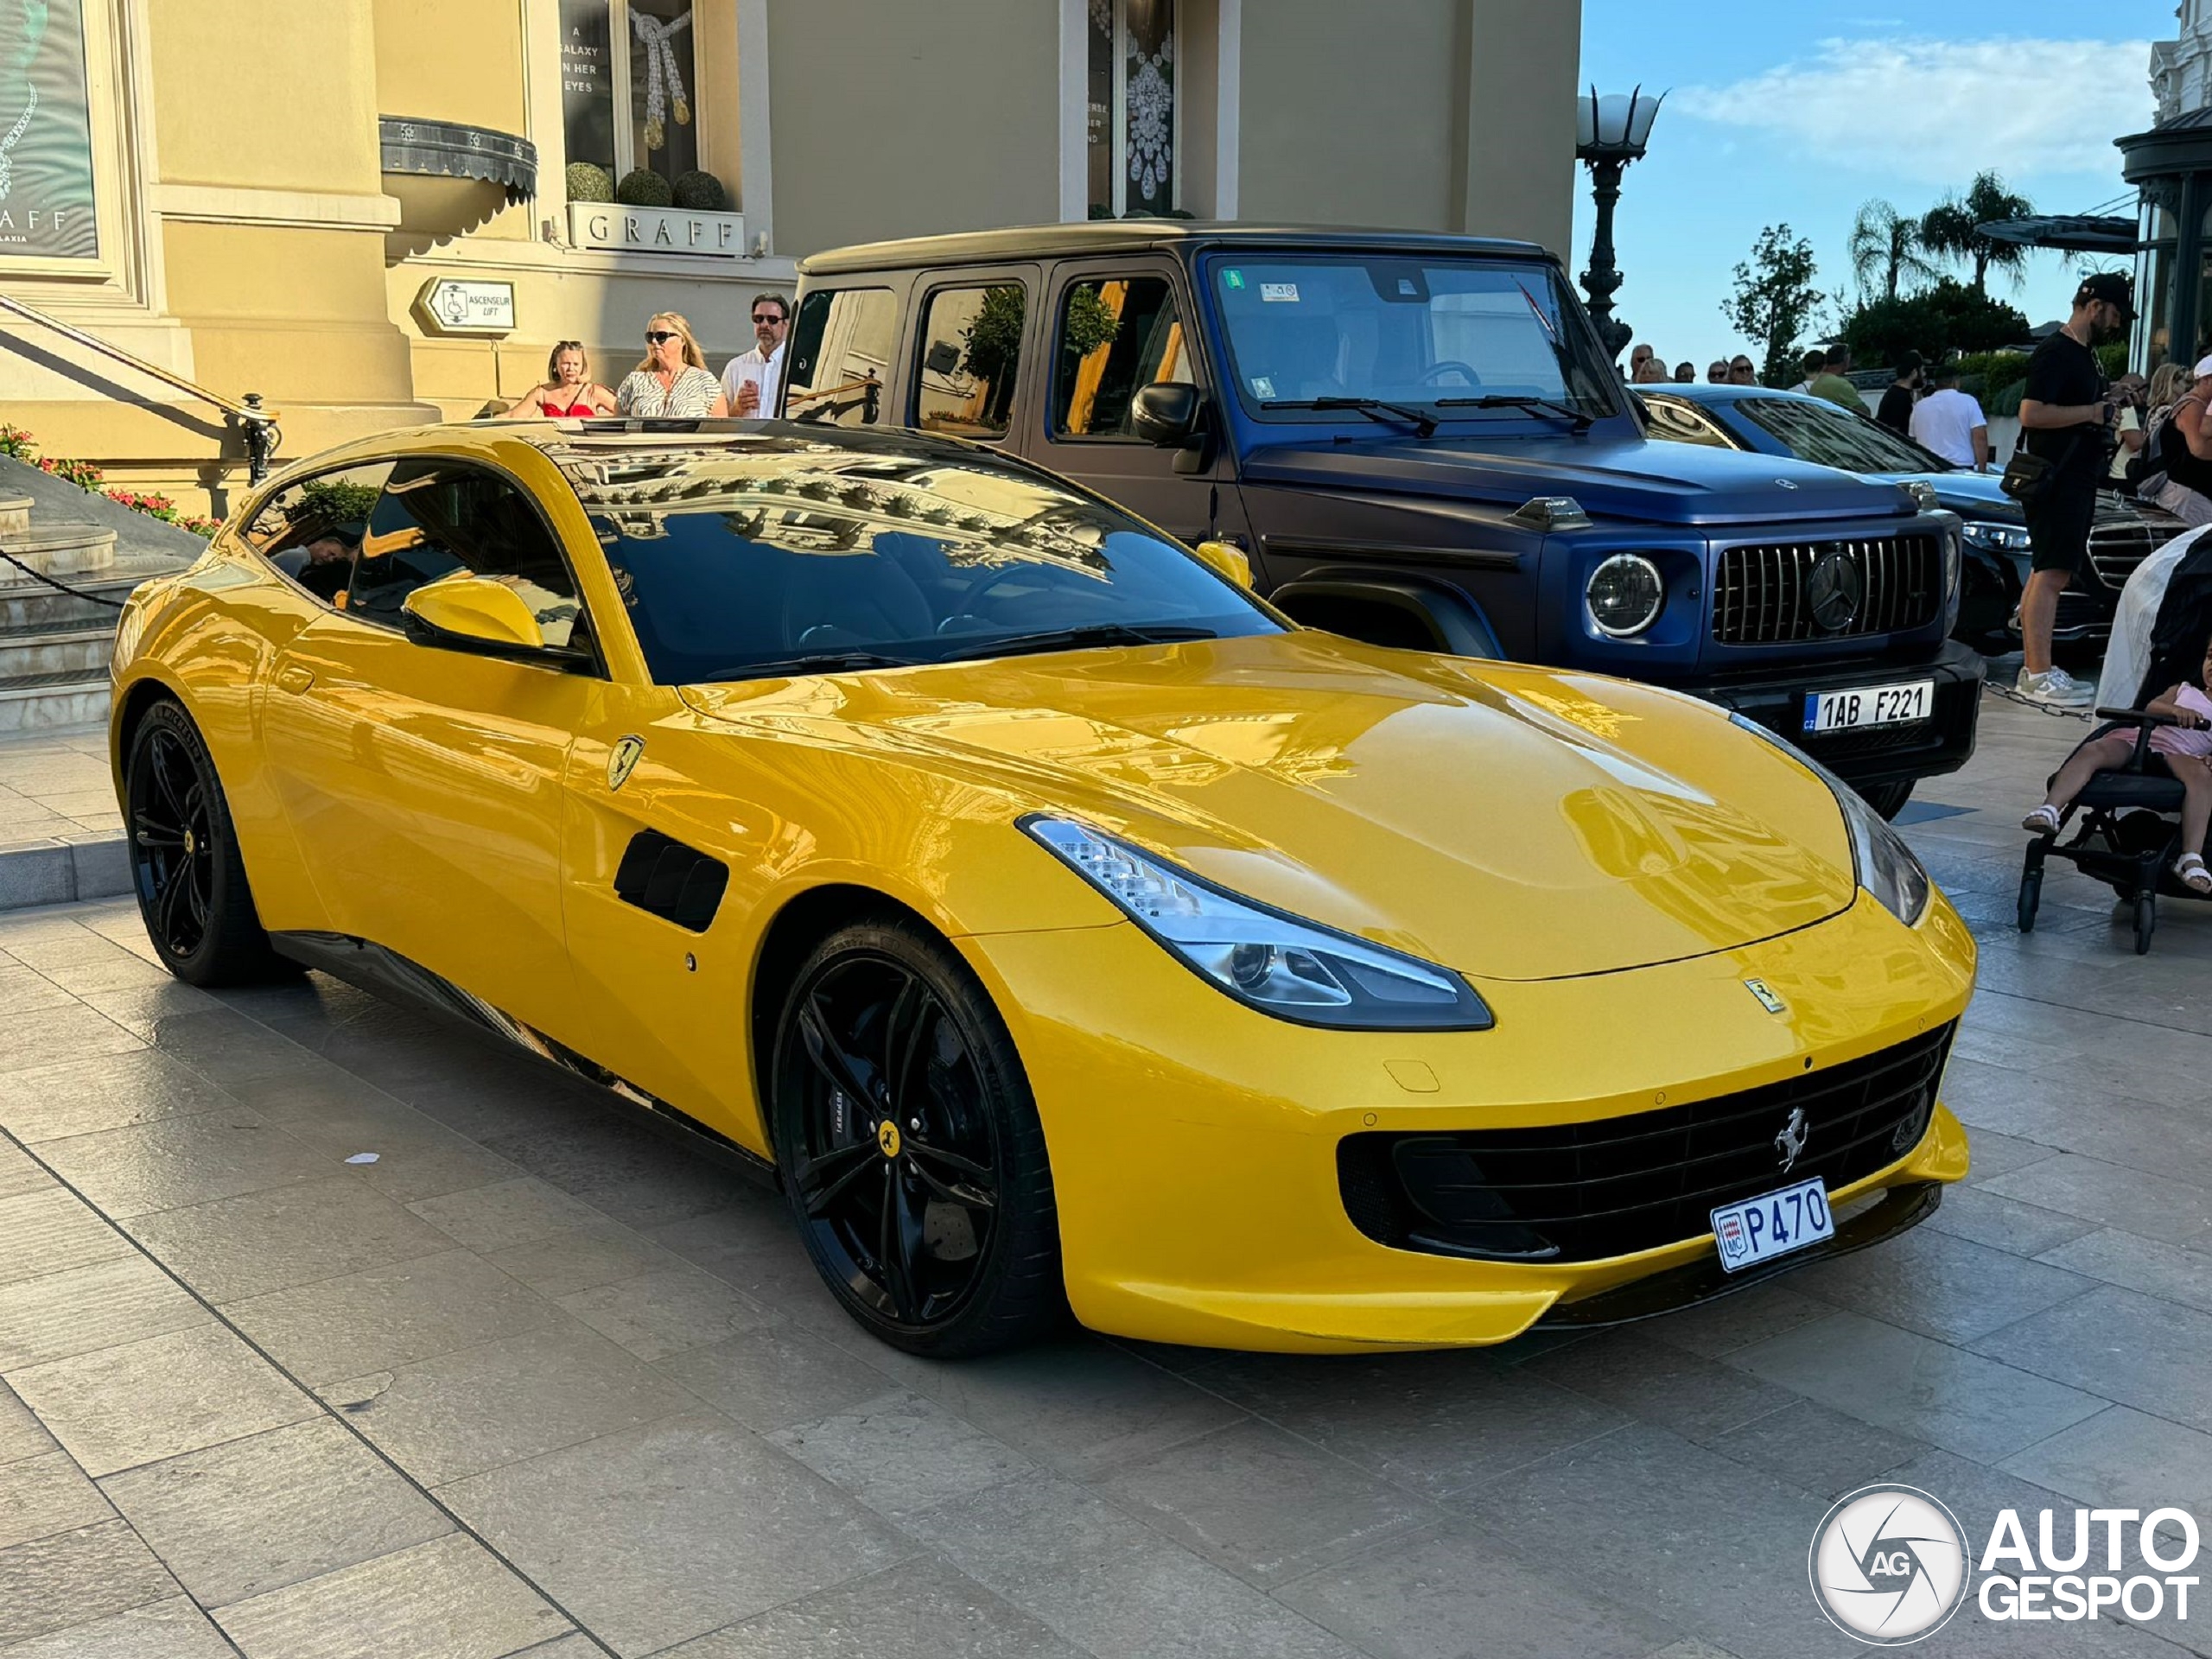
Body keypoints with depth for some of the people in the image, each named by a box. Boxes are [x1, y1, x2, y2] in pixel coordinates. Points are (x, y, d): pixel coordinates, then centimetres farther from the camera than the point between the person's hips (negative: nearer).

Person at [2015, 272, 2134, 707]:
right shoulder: (2055, 353, -12)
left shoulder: (2085, 354, 19)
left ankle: (2034, 668, 15)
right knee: (2050, 573, -12)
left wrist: (2109, 400, 12)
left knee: (2048, 573, 11)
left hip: (2076, 480, 10)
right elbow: (2031, 413, -22)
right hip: (2055, 481, -10)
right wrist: (2090, 412, -17)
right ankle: (2040, 675, -13)